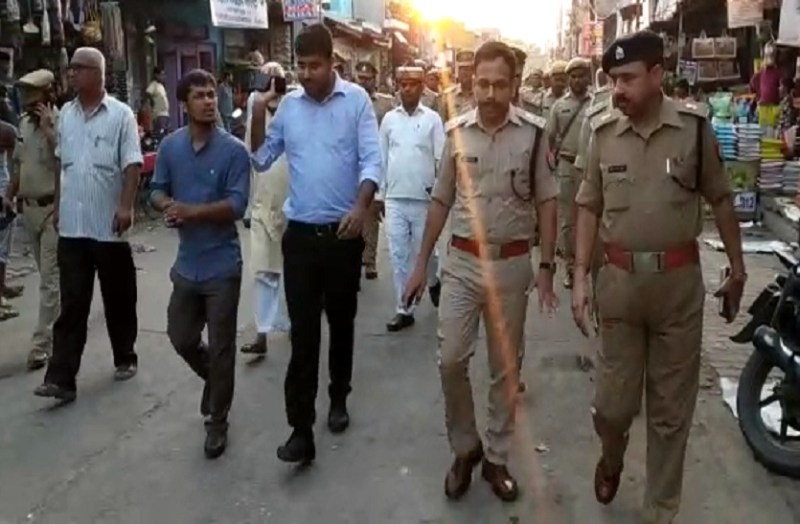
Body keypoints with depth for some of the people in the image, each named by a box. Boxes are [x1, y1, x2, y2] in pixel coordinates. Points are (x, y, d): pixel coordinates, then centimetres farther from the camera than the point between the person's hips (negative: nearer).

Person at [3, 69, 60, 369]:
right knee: (49, 275, 17)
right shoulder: (24, 123, 10)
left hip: (53, 210, -8)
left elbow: (64, 163, -26)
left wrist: (47, 128, -25)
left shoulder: (61, 123, -14)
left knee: (50, 279, -5)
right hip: (29, 208, 8)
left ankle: (42, 343, -2)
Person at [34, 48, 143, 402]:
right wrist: (58, 205, 15)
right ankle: (61, 378, 1)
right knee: (72, 304, 2)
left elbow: (132, 165, -11)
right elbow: (61, 164, 16)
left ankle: (125, 358, 28)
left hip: (108, 225, -4)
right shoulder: (66, 114, 10)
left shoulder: (120, 114, -6)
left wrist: (126, 206, -21)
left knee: (118, 298, 10)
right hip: (72, 225, 4)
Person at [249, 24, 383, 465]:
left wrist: (361, 206, -26)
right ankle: (301, 430, 1)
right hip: (300, 234, 2)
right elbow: (260, 160, 9)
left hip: (343, 232, -1)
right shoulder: (288, 105, 6)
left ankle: (338, 398, 35)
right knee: (303, 331, -1)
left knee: (341, 322, 14)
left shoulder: (356, 99, -3)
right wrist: (258, 115, -5)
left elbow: (372, 159, -10)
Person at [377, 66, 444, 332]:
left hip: (424, 198, -2)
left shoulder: (432, 118, -3)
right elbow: (382, 158, 8)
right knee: (398, 255, 4)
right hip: (395, 199, 2)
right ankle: (404, 309, 13)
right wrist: (380, 193, 7)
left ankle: (433, 282, 42)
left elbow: (442, 159, -3)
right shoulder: (389, 118, 4)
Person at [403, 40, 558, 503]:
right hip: (462, 261, 1)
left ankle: (498, 458, 25)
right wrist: (421, 263, 7)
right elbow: (441, 201, 7)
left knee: (505, 368, 9)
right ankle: (465, 448, 21)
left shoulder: (533, 132, -6)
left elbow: (546, 202, 0)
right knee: (451, 360, -2)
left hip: (512, 264, -1)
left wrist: (546, 266, -5)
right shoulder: (457, 131, 0)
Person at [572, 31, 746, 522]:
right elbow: (590, 207, 5)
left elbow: (720, 200, 5)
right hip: (620, 280, 1)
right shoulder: (603, 132, -1)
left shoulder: (694, 126, -5)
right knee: (613, 400, 7)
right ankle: (612, 458, 42)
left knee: (671, 408, 9)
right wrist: (580, 276, -1)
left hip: (679, 279, -1)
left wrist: (738, 270, 9)